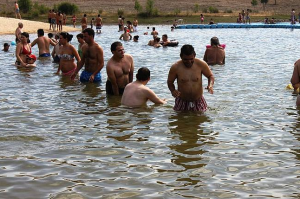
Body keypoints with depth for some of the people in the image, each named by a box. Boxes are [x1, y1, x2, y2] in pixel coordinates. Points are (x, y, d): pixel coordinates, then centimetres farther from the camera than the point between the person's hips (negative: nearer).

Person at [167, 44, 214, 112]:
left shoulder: (201, 65, -10)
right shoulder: (175, 67, -12)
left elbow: (210, 76, 5)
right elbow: (170, 82, 1)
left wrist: (210, 85, -17)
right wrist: (173, 90, -20)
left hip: (198, 101, 1)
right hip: (182, 102, -1)